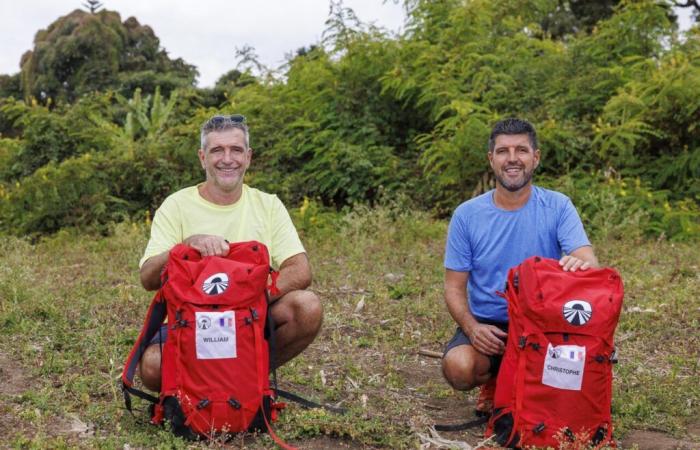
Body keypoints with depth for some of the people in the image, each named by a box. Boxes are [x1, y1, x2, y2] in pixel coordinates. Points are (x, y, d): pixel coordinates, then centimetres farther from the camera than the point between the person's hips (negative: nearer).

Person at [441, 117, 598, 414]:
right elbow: (454, 288, 0)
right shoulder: (466, 215, -2)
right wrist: (472, 327, -20)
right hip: (486, 325, 0)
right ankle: (495, 380, 9)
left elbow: (590, 262, -17)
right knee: (458, 368, -31)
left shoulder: (558, 207, -4)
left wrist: (581, 264, -43)